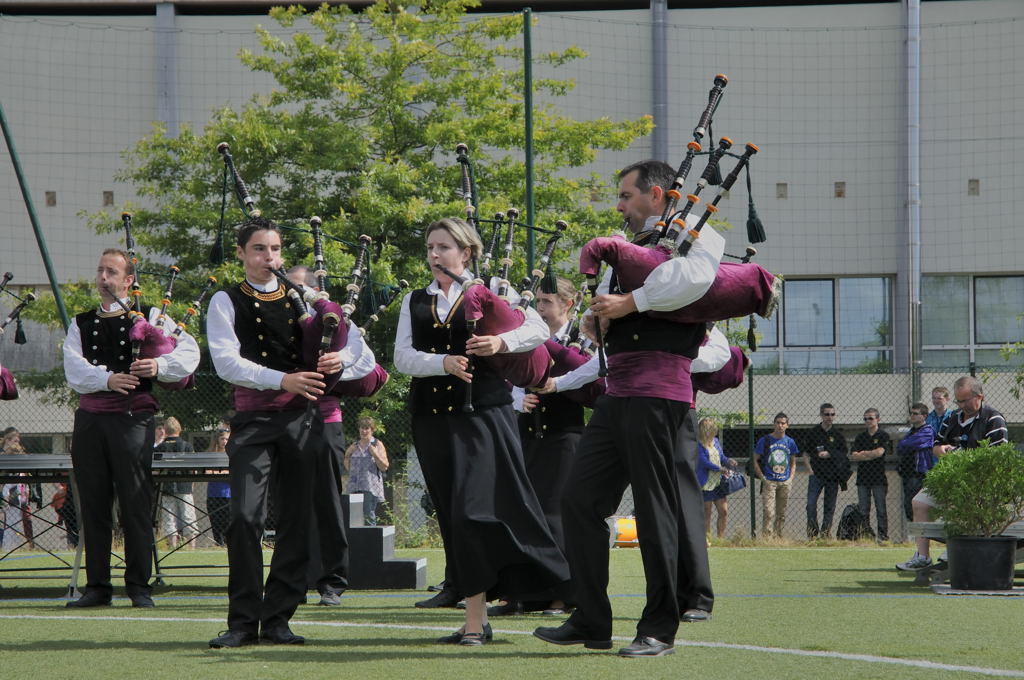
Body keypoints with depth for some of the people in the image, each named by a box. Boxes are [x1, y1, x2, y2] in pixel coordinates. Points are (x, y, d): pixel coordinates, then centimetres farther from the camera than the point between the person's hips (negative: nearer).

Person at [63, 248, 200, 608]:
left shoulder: (151, 317, 8)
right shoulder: (81, 324, 16)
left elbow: (189, 351, -1)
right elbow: (74, 369, 0)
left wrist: (159, 366, -19)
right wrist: (107, 379, -18)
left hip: (132, 418, -3)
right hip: (89, 419, 3)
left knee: (136, 505, -6)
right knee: (93, 507, 4)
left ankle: (139, 586, -2)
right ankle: (97, 586, 9)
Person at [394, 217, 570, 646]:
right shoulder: (414, 302, 14)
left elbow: (538, 328, -1)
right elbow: (403, 357, 2)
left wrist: (500, 342, -19)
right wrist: (444, 363, -16)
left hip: (482, 414, -4)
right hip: (432, 418, 4)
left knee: (476, 512, -16)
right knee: (455, 519, 4)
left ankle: (475, 621, -8)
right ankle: (476, 619, 7)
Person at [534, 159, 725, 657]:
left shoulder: (694, 235, -1)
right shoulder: (628, 250, 25)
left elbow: (694, 275, -23)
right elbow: (605, 301, 27)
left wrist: (630, 302, -18)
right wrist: (597, 314, 3)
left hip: (658, 391, -8)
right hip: (616, 390, 8)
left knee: (656, 508, -5)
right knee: (581, 499, 3)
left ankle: (660, 629, 2)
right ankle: (590, 621, 8)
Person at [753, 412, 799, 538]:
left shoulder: (790, 442, 10)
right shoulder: (765, 440, -1)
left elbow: (793, 463, 19)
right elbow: (755, 461, 2)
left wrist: (791, 478, 5)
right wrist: (762, 477, -7)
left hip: (785, 483, 4)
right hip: (769, 481, -4)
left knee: (782, 514, 8)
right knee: (769, 512, -13)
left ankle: (778, 537, 16)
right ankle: (766, 537, -14)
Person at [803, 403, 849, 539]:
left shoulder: (838, 434, 8)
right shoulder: (813, 432, 5)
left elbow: (843, 455, 8)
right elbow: (806, 455, 6)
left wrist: (829, 455, -9)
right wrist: (809, 470, -7)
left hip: (832, 475, 1)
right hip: (816, 473, -1)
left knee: (830, 507, 2)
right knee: (811, 505, -11)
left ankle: (825, 534, 7)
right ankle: (812, 534, -3)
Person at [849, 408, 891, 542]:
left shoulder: (883, 435, 2)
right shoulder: (860, 437, 14)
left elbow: (879, 452, -12)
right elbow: (853, 456, 3)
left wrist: (864, 453, 0)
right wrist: (871, 455, -7)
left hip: (878, 477, -4)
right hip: (863, 477, 4)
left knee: (881, 509, -4)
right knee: (863, 510, 1)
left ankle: (882, 534, -2)